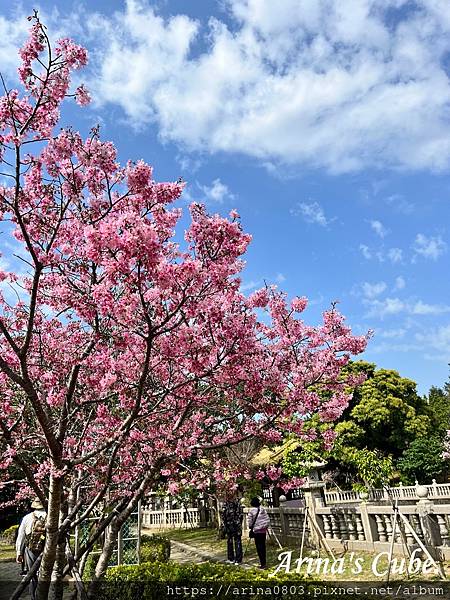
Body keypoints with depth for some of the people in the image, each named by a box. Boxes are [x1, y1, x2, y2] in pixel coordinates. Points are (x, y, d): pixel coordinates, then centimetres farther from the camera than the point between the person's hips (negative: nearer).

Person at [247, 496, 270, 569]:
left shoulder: (251, 510, -9)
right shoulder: (263, 509, 2)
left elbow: (249, 521, -10)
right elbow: (268, 519, 4)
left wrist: (251, 527, 6)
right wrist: (266, 526, 15)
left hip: (256, 530, -4)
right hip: (263, 530, 4)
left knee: (259, 547, 2)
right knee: (263, 546, 15)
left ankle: (263, 563, 0)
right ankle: (264, 562, 21)